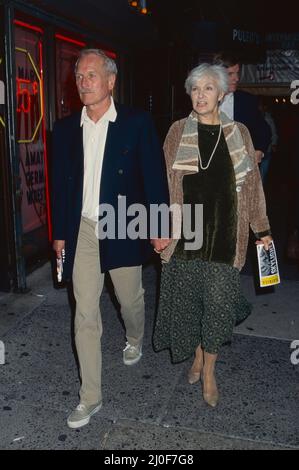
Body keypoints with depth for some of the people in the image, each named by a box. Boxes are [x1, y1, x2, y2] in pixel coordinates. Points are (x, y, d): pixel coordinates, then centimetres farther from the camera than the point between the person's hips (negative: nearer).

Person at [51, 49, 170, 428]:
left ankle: (134, 339, 52)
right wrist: (60, 233, 9)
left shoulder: (137, 123, -5)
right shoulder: (65, 128, 4)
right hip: (83, 231, 2)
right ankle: (90, 397, 17)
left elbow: (155, 177, -4)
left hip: (124, 229, -2)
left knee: (130, 300, 16)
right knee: (85, 315, 4)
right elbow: (60, 184, 9)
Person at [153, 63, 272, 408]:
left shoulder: (238, 133, 6)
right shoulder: (178, 132, 3)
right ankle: (197, 357, 34)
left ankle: (209, 372, 21)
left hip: (224, 232, 0)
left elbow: (252, 183, 9)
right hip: (186, 231, 0)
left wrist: (262, 229, 10)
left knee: (218, 301, 1)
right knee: (187, 297, 9)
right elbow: (165, 181, 3)